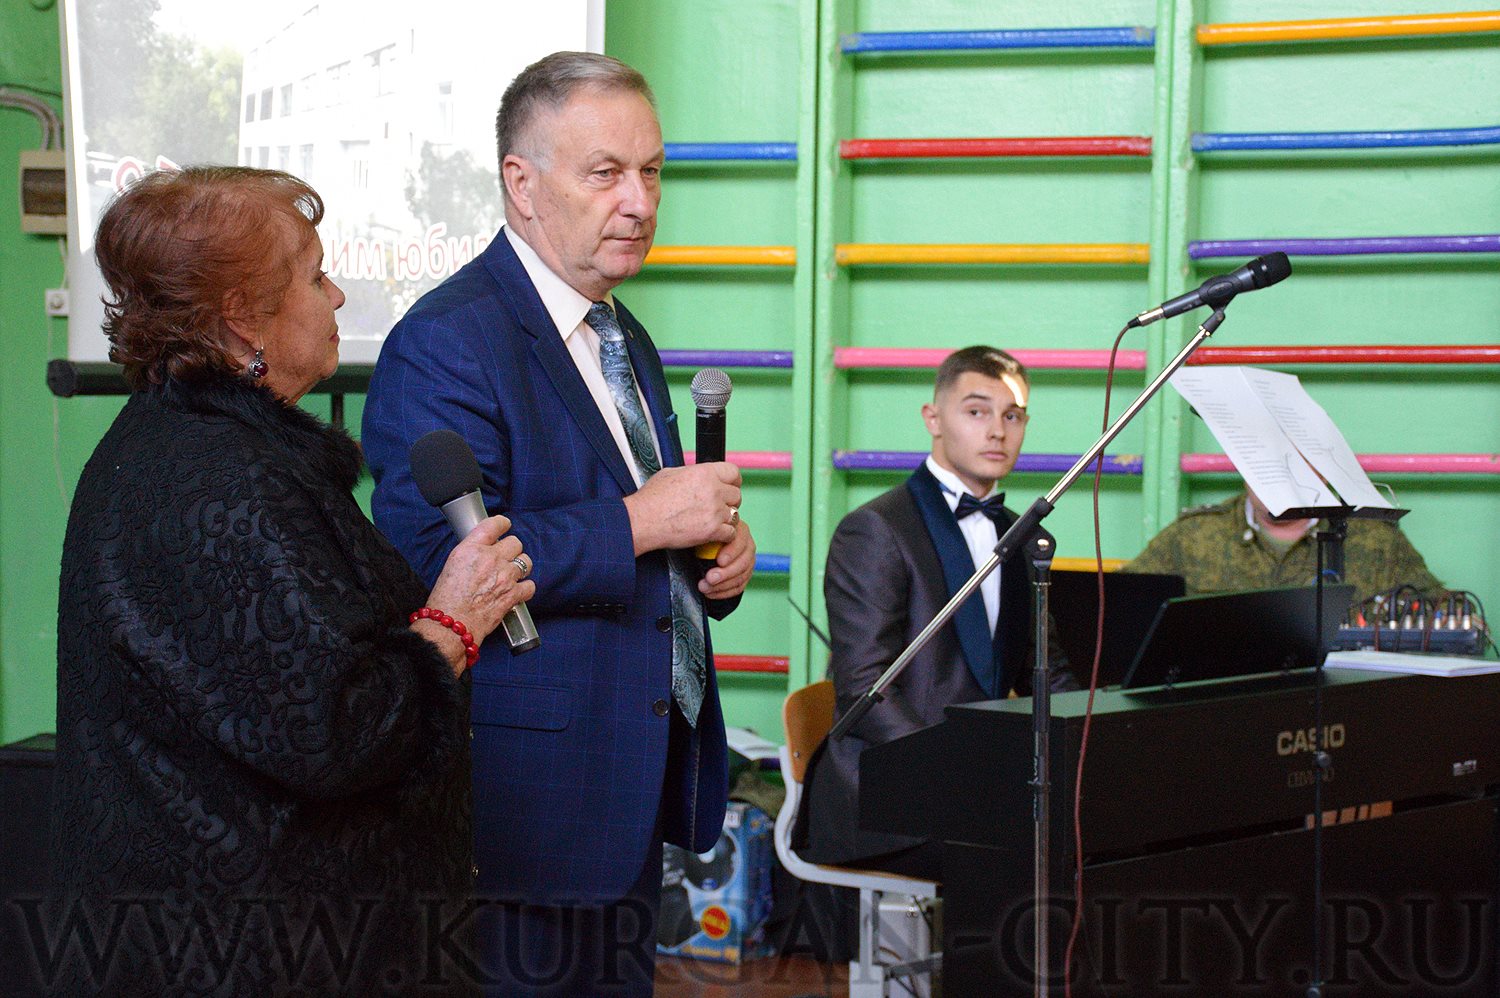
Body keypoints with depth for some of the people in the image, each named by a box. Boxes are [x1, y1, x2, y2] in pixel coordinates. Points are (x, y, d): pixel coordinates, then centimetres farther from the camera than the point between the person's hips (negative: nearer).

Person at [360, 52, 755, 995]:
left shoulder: (627, 340, 16)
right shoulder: (446, 343, -15)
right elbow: (434, 561, -26)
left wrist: (718, 551, 4)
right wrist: (638, 525, -22)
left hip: (638, 788, 9)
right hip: (532, 793, -9)